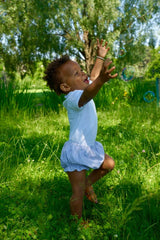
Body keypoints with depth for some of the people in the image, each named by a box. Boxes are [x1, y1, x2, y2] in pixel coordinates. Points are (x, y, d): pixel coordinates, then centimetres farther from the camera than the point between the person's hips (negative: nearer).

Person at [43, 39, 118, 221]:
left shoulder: (83, 89, 5)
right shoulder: (73, 98, -26)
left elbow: (93, 78, 25)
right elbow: (87, 95, -49)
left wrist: (100, 57, 31)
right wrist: (101, 81, -67)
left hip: (88, 147, 9)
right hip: (76, 151, -9)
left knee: (109, 165, 22)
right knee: (78, 193, -3)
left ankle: (88, 184, 38)